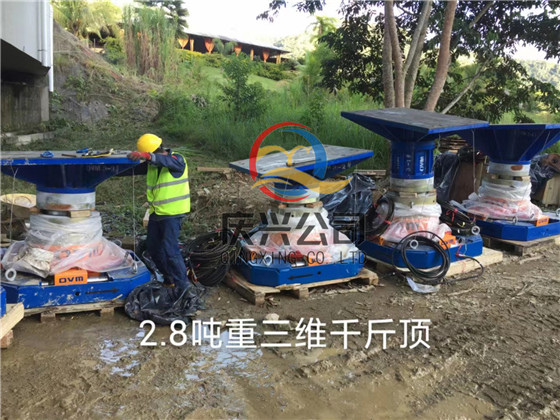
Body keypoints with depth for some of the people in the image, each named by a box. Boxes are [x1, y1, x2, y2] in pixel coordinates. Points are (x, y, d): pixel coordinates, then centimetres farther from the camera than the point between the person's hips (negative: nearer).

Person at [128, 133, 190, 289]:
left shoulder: (177, 159, -13)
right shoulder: (152, 164, 11)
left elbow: (168, 161, -35)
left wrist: (147, 156, -49)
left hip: (172, 213, -8)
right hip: (156, 212, 8)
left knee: (170, 249, -12)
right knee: (153, 247, 14)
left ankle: (183, 285, 0)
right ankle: (169, 279, 31)